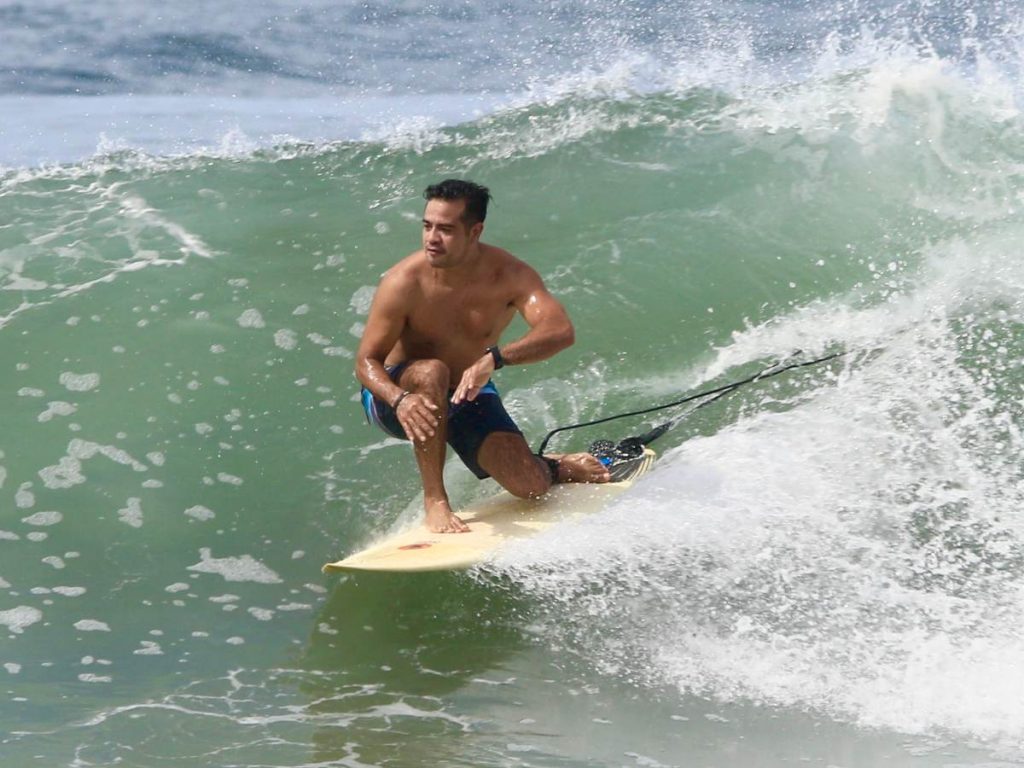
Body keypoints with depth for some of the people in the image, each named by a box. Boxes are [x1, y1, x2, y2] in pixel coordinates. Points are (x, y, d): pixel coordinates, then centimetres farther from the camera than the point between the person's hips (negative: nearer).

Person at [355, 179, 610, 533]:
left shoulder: (509, 275, -19)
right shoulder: (405, 281, -24)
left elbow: (561, 331, -34)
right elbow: (366, 361, -20)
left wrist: (494, 358, -52)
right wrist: (400, 400, -43)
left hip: (468, 397, 2)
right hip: (396, 396, -2)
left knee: (530, 486, -15)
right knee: (431, 372, -38)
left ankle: (559, 468, 25)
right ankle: (434, 500, -27)